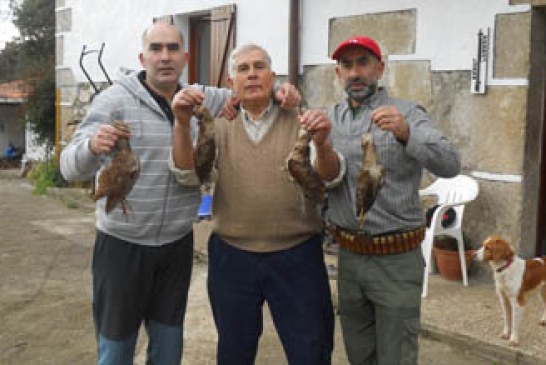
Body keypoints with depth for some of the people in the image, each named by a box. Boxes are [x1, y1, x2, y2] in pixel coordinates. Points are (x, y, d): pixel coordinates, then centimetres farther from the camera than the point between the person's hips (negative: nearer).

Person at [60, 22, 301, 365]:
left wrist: (281, 91, -9)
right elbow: (71, 167, -16)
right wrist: (92, 146, -40)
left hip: (178, 245, 4)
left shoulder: (203, 99, 3)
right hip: (122, 245, -3)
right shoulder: (114, 100, -9)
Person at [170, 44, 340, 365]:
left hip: (296, 255, -1)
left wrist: (321, 144, -36)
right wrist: (183, 126, -27)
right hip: (232, 256, 2)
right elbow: (187, 173, -9)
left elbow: (329, 176, -14)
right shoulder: (220, 127, 5)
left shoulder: (299, 122, 0)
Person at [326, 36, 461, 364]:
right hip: (348, 255, 4)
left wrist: (406, 134, -38)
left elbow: (451, 165, -20)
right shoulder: (331, 118, 8)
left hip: (396, 259, -4)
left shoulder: (407, 114, -7)